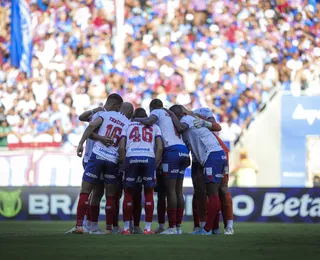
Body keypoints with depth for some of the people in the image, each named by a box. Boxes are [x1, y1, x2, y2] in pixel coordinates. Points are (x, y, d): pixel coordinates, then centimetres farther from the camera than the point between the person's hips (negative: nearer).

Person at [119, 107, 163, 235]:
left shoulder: (127, 126, 24)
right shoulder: (154, 127, 25)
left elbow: (121, 148, 10)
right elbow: (160, 148, 11)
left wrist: (125, 163, 16)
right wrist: (155, 165, 15)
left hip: (131, 158, 0)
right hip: (149, 158, 0)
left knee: (128, 193, 10)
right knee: (149, 193, 10)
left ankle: (126, 228, 9)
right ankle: (148, 228, 7)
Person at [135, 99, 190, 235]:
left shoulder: (157, 112, 7)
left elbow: (148, 121, -13)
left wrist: (137, 119, 5)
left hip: (172, 150, -7)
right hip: (183, 150, 7)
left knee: (170, 191, -7)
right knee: (178, 191, 8)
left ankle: (172, 227, -10)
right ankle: (178, 226, 8)